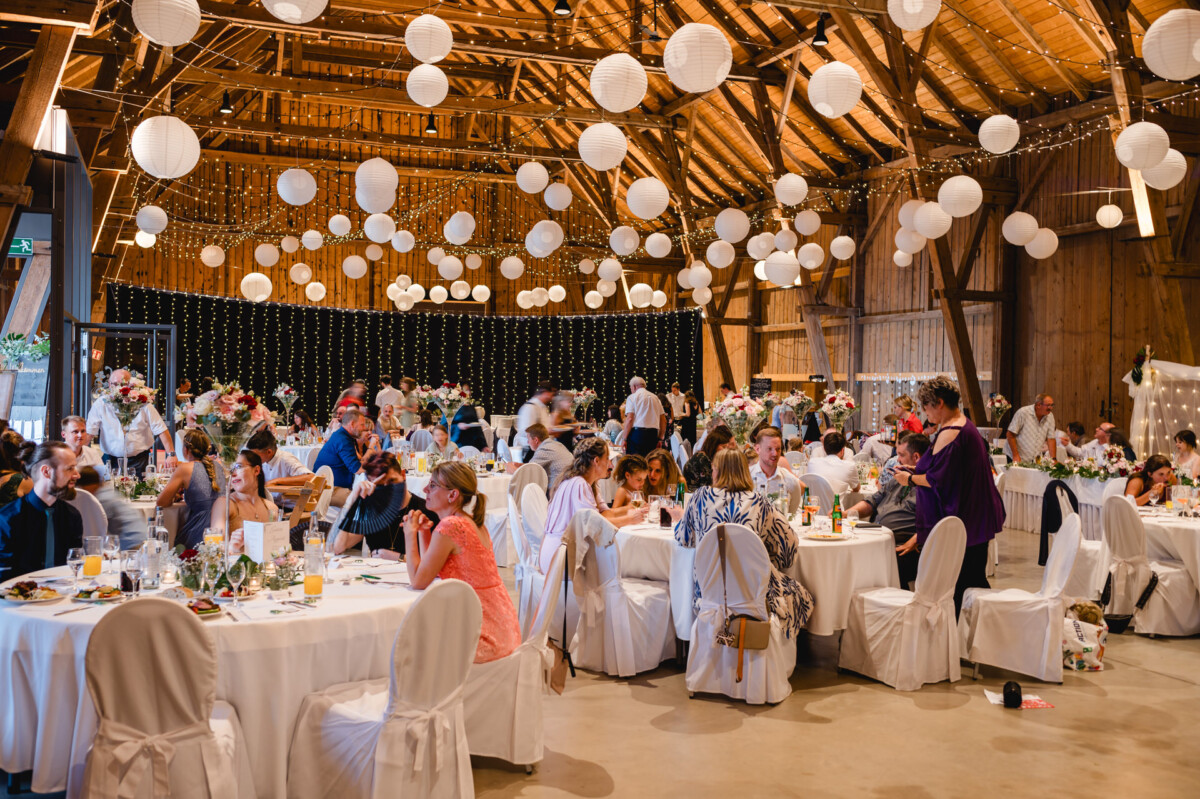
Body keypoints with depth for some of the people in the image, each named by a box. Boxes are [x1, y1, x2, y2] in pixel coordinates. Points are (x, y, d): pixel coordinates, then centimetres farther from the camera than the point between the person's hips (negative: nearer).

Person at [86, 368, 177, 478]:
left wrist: (171, 455, -9)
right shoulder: (100, 405, 1)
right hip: (111, 460, 1)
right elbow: (89, 433, -1)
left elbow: (161, 430, -2)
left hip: (139, 460, 0)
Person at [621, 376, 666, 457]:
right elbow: (664, 420, 14)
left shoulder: (632, 397, 2)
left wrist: (625, 439, -7)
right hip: (653, 434, 5)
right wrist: (660, 438, 18)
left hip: (637, 432, -5)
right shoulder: (655, 398, 17)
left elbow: (629, 419, -9)